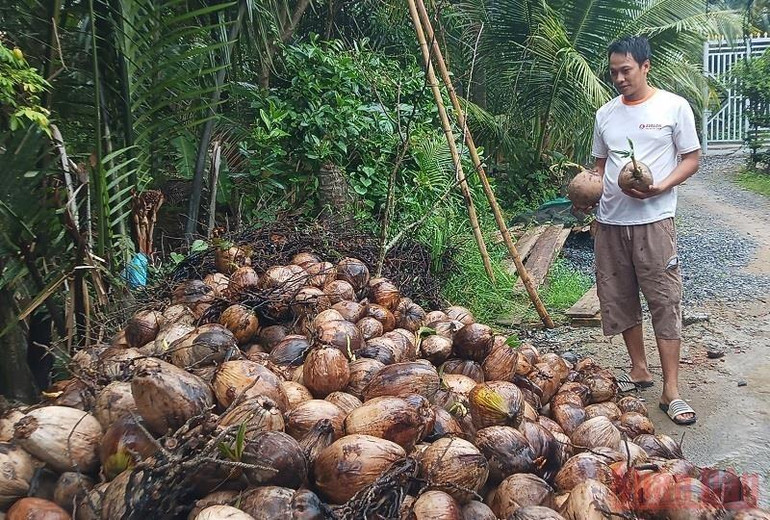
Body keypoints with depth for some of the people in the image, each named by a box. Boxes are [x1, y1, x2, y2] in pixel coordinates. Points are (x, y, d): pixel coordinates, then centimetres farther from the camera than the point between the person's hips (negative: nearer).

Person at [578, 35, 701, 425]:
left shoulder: (673, 107, -1)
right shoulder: (605, 114, 12)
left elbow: (691, 158, 1)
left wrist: (660, 187, -17)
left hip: (653, 220, -5)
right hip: (609, 221, 5)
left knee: (665, 301, -5)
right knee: (619, 299, 11)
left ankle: (671, 391, 2)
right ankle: (639, 369, 28)